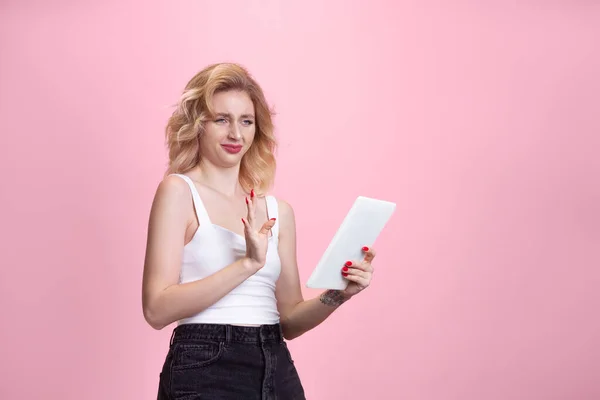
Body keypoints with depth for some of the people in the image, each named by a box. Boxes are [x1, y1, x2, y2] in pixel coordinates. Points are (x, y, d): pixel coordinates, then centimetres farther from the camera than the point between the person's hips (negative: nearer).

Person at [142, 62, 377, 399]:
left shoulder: (279, 210, 9)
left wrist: (338, 294, -6)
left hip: (276, 370, 5)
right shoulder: (179, 190, -5)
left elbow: (288, 320, 11)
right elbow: (157, 309, -14)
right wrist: (247, 264, -21)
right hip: (205, 372, -4)